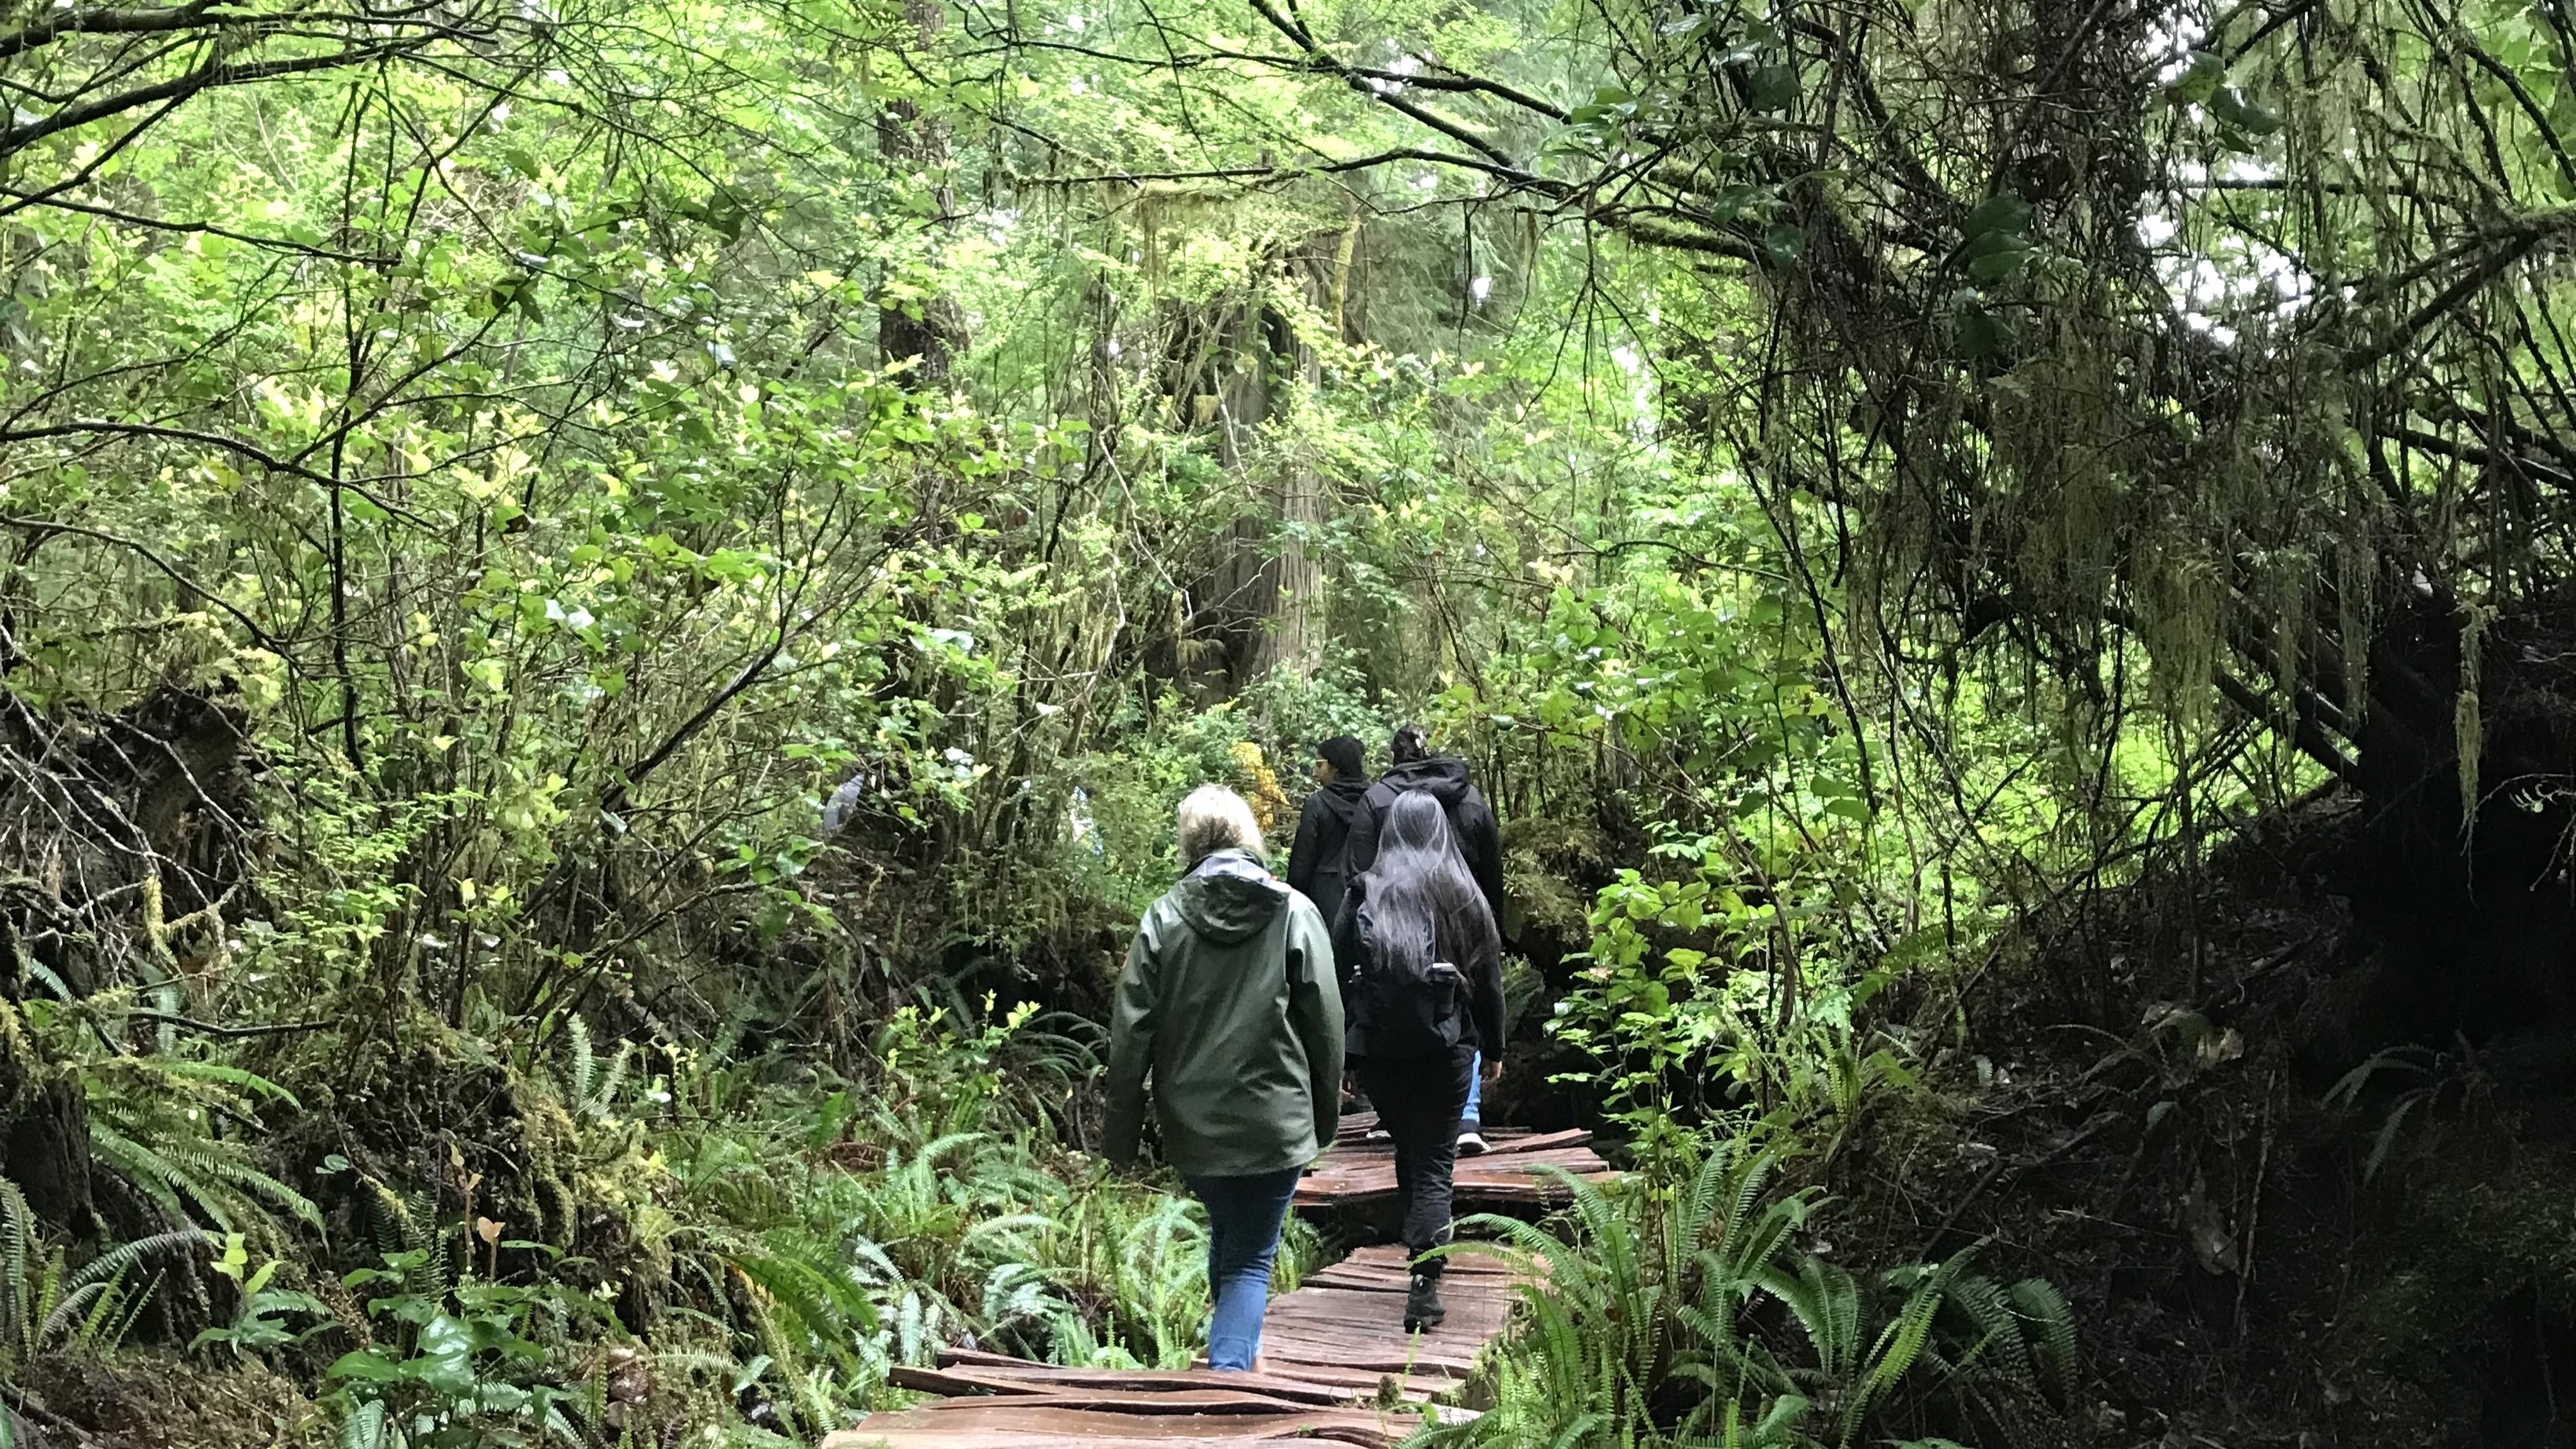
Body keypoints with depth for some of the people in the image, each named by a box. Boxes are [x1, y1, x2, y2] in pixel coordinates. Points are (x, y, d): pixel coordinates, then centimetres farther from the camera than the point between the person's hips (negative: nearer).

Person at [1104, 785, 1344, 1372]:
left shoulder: (1163, 917, -4)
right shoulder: (1295, 914, -6)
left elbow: (1131, 1031, -4)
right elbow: (1326, 1024, -2)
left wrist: (1121, 1131, 4)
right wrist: (1326, 1115, 10)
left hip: (1191, 1122, 2)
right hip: (1274, 1123, -2)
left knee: (1227, 1234, 25)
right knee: (1251, 1259, 5)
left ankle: (1231, 1350, 38)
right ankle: (1230, 1368, -13)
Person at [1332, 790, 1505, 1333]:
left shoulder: (1363, 894, -1)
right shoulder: (1461, 895, -1)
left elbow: (1340, 975, 0)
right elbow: (1488, 977, 6)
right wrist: (1493, 1047, 17)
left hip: (1378, 1048, 1)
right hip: (1445, 1046, -1)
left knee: (1408, 1151, 21)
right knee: (1435, 1163, -1)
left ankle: (1423, 1250, 32)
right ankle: (1424, 1288, -11)